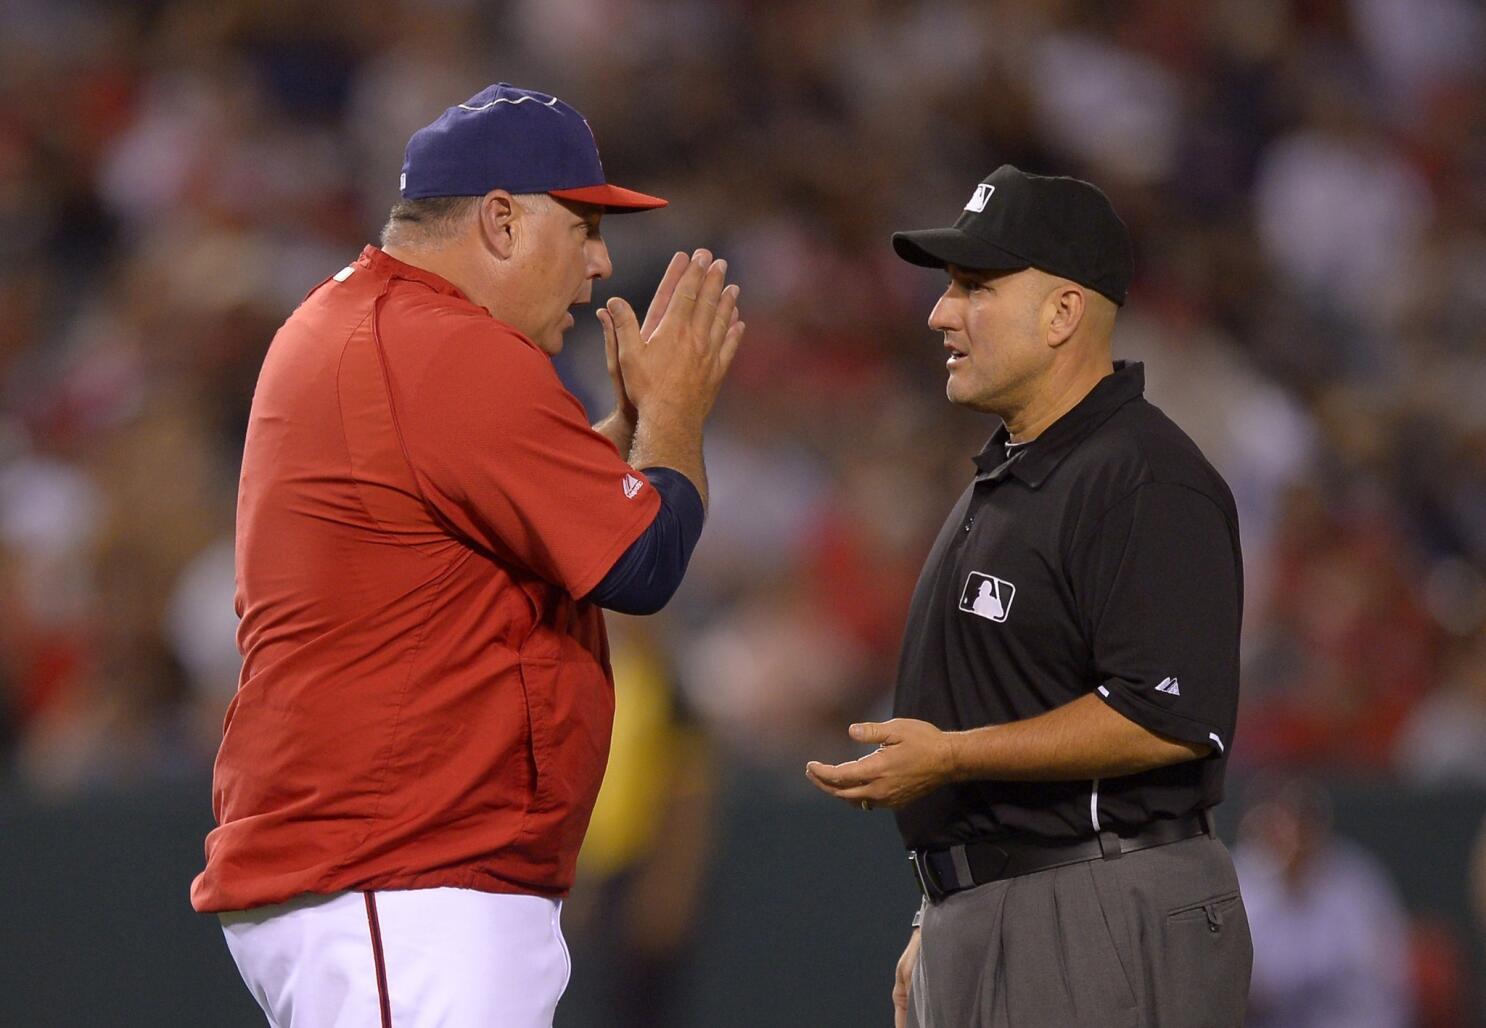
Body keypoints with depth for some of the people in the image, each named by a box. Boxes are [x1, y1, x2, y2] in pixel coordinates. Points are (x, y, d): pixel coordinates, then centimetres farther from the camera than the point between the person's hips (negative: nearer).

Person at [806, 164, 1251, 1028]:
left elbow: (1170, 719, -22)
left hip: (1102, 923, -10)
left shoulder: (1146, 483, -13)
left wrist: (951, 756, -20)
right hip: (978, 921, 10)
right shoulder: (1002, 479, 19)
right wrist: (936, 930, 21)